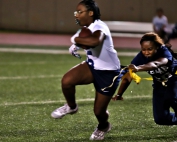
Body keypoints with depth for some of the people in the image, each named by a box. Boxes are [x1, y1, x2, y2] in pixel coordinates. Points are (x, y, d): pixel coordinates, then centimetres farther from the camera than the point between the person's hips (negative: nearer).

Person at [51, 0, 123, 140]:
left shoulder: (99, 27, -27)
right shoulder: (86, 28, -1)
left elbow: (94, 41, -52)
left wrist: (76, 40, -35)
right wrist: (75, 46, 4)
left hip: (108, 73, -7)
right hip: (92, 66, 7)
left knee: (99, 111, 4)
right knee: (66, 81, -23)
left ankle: (103, 127, 41)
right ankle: (71, 106, 7)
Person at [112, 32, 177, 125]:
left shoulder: (165, 52, -32)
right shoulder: (141, 57, -21)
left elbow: (155, 64, -55)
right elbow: (128, 77, -21)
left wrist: (138, 68, -73)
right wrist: (119, 95, -33)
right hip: (160, 85, 5)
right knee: (160, 119, -3)